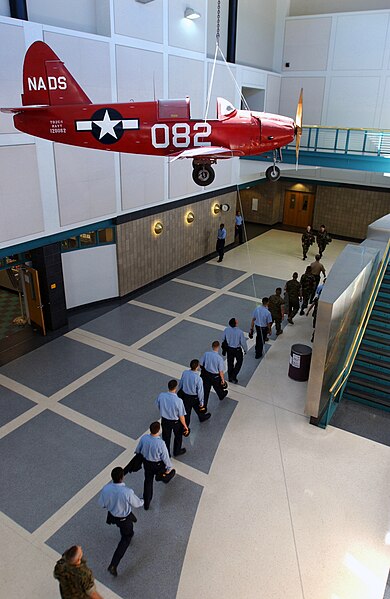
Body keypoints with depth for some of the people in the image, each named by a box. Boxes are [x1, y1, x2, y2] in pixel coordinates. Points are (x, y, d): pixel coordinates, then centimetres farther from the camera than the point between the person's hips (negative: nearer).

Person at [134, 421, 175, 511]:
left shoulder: (144, 437, -21)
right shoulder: (161, 443, -35)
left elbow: (138, 450, -1)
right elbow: (165, 457, -21)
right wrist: (169, 467, -2)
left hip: (146, 462, 5)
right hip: (158, 465, -5)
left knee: (148, 481, 25)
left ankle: (146, 503, 37)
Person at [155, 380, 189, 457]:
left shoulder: (161, 396, -23)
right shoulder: (178, 401, -34)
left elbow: (158, 406, -2)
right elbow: (181, 416, -22)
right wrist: (185, 426, -4)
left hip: (164, 421, 3)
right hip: (176, 422, -3)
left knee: (166, 437, 26)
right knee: (178, 437, 28)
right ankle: (177, 451, 51)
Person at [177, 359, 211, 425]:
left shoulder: (185, 373, -18)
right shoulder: (198, 379, -32)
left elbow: (180, 383, -1)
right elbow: (200, 392, -20)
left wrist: (178, 392, 18)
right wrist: (201, 402, -5)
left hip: (184, 395, 4)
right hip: (194, 398, -4)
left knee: (186, 411, 21)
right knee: (199, 409, 27)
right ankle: (202, 417, 55)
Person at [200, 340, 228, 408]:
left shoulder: (206, 354, -17)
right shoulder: (219, 358, -26)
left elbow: (201, 364, -4)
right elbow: (221, 371, -18)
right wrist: (223, 380, -3)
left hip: (206, 374, 2)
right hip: (215, 377, -2)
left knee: (205, 390, 14)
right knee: (218, 388, 27)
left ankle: (204, 406, 23)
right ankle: (221, 396, 58)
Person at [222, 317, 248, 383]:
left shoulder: (226, 330, -18)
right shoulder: (240, 332, -29)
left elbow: (223, 339, -3)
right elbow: (243, 342, -17)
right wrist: (245, 350, 2)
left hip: (229, 348, 4)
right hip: (237, 349, -4)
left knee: (230, 363, 20)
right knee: (239, 362, 21)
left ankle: (230, 378, 34)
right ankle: (233, 377, 18)